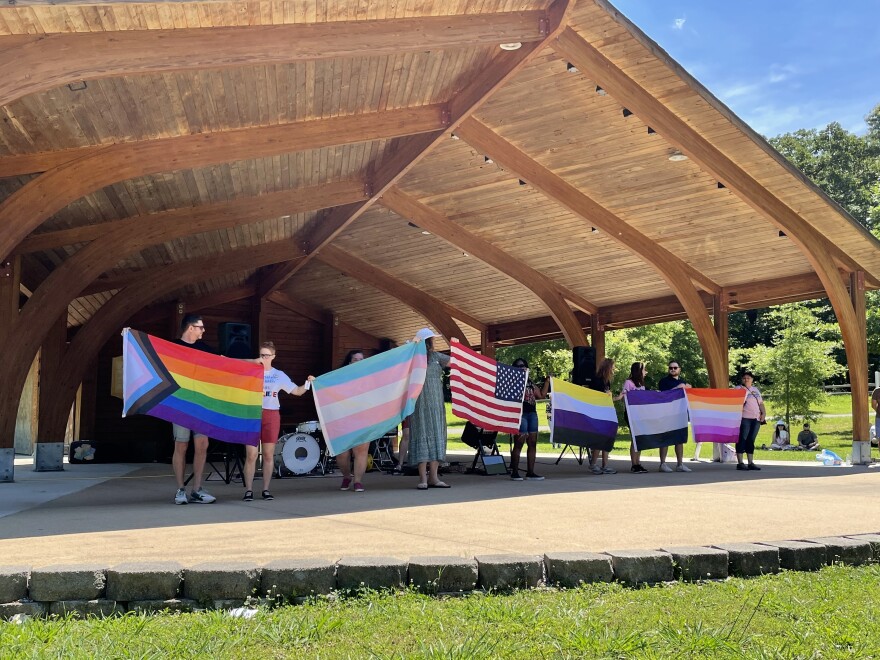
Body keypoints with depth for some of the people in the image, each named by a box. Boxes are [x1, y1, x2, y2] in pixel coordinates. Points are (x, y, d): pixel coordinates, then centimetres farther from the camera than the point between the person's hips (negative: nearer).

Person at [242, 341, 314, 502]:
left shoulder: (279, 375, 10)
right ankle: (248, 490, 1)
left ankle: (266, 489, 13)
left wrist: (308, 383, -7)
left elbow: (297, 391, 9)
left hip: (272, 415, 2)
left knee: (269, 454, 6)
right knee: (251, 454, -5)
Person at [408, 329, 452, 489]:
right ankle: (423, 478, -4)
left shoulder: (435, 356, 13)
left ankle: (433, 477, 9)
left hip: (436, 405, 6)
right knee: (422, 437, -6)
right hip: (421, 405, -6)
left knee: (436, 437, 5)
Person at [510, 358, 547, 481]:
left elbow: (541, 395, 20)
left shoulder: (530, 383, 21)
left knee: (532, 443, 5)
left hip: (532, 413, 7)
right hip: (520, 414, -7)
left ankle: (530, 472, 9)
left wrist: (547, 381, 17)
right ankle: (514, 472, -1)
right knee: (519, 443, -7)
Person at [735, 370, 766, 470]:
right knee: (742, 439, -7)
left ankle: (751, 463, 11)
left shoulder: (755, 389, 20)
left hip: (756, 418, 6)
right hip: (744, 418, -6)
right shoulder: (738, 388, 1)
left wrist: (763, 413, 7)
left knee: (751, 440, 8)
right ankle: (740, 463, -6)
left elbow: (761, 403, 21)